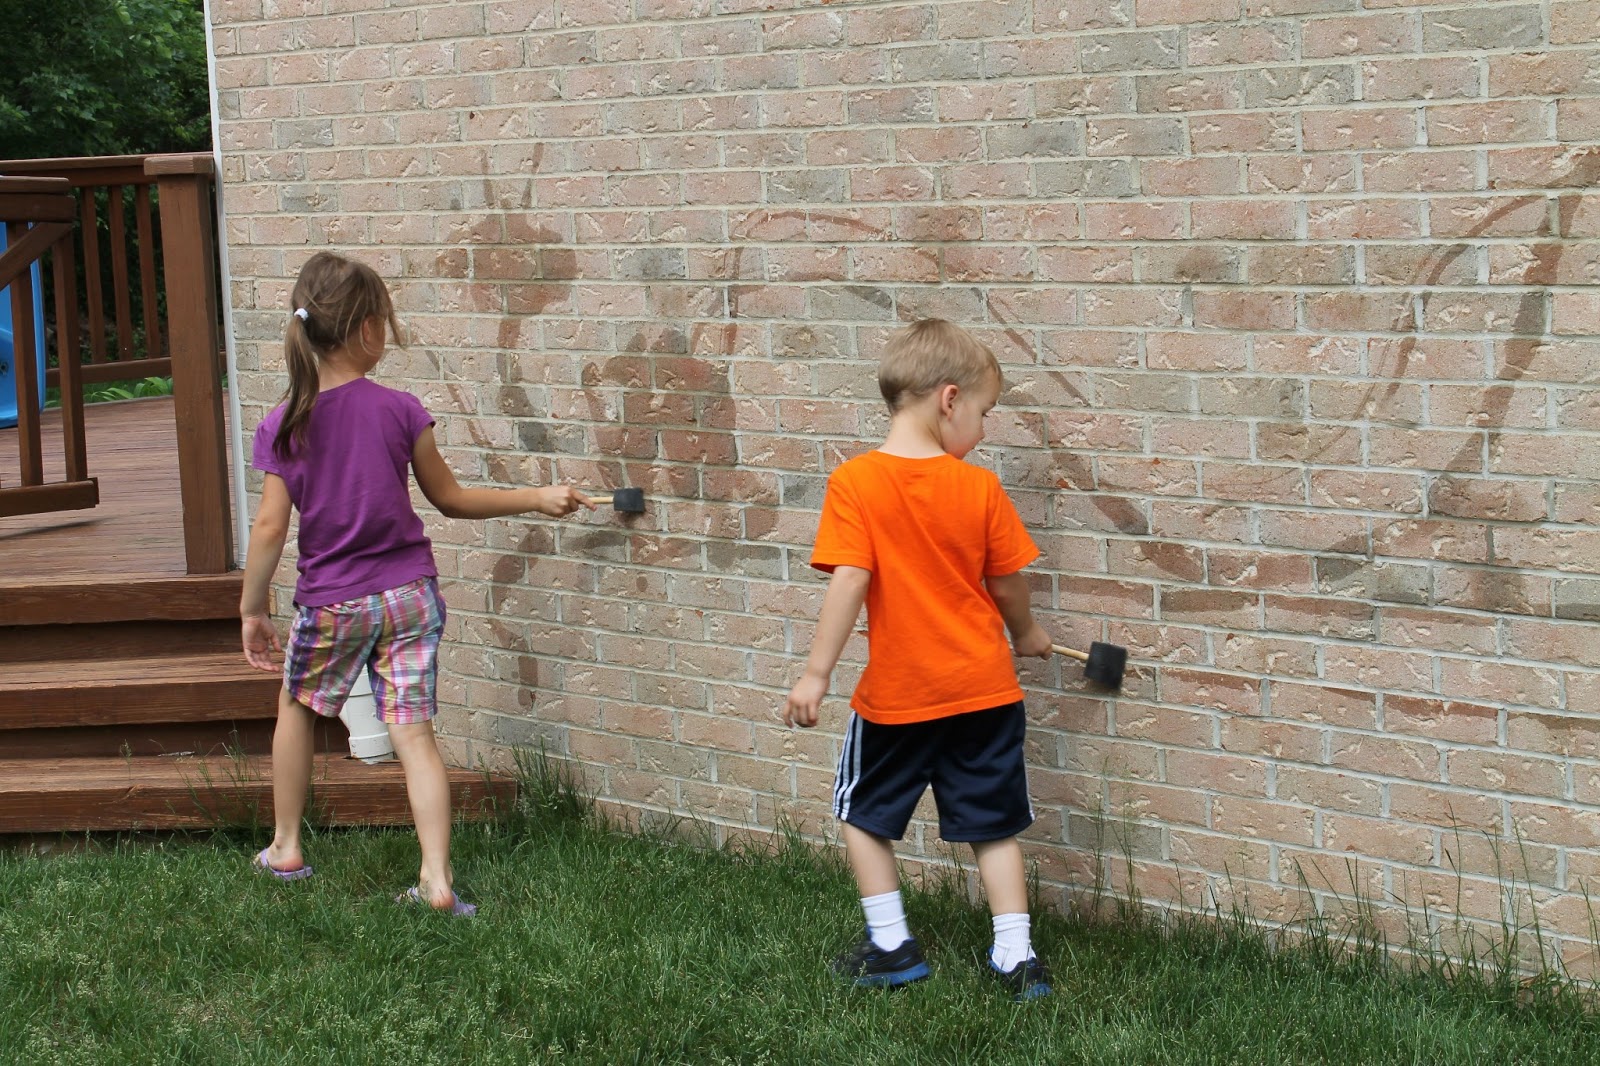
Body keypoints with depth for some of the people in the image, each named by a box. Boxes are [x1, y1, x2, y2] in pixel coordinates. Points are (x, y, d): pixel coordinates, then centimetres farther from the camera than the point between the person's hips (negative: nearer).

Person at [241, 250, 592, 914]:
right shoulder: (399, 411, -7)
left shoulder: (283, 426, -7)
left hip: (330, 603, 0)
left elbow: (270, 528, -8)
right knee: (413, 732, 2)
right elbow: (450, 499, 2)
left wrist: (251, 611, 3)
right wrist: (537, 499, 13)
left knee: (296, 705, 24)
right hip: (409, 593, 0)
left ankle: (286, 850, 31)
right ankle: (437, 878, -5)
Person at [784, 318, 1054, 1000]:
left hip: (897, 692, -2)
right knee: (994, 823, 14)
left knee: (863, 813, 18)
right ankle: (1016, 958, 14)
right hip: (984, 688, 2)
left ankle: (891, 948, 20)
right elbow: (1008, 584, 4)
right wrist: (1026, 635, 23)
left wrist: (816, 673, -17)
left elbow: (848, 582, -20)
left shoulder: (853, 483, -13)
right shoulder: (979, 488, -6)